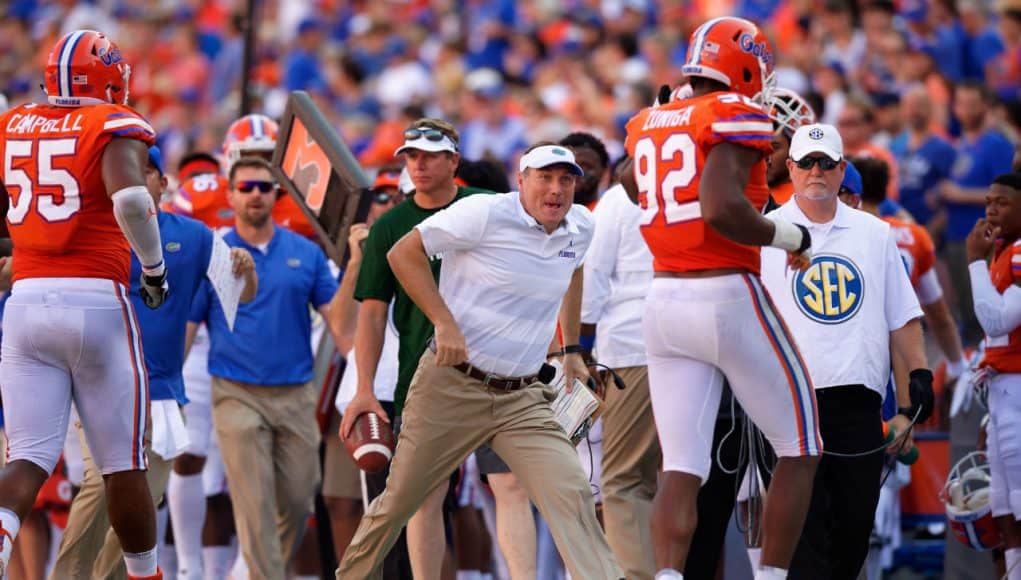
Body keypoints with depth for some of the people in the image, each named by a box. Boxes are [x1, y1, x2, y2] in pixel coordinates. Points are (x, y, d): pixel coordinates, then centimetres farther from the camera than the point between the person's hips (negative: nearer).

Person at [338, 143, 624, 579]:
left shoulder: (580, 227, 5)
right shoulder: (485, 214, -13)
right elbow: (402, 253, -10)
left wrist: (572, 350, 29)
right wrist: (445, 324, -19)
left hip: (523, 398, 4)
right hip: (451, 389, -4)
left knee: (570, 494, -15)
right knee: (398, 503, 6)